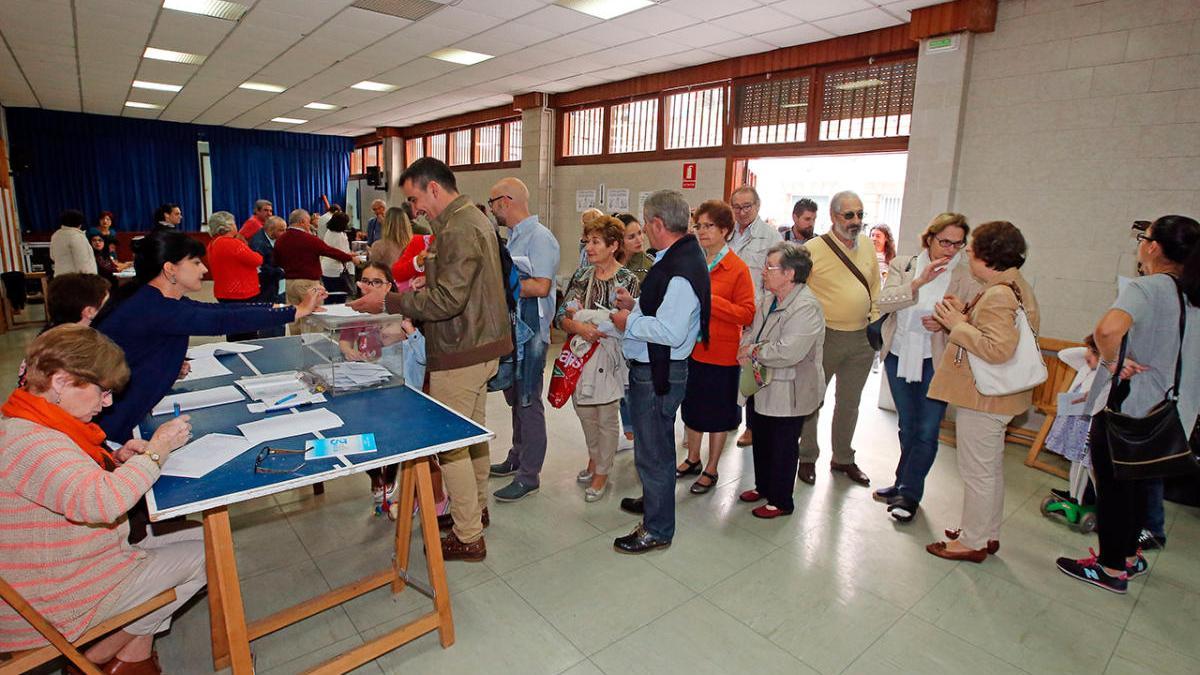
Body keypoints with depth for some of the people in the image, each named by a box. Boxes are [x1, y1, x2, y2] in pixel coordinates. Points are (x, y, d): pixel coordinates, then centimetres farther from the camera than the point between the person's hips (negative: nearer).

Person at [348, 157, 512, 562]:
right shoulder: (473, 220, 14)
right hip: (481, 346, 11)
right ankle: (475, 509, 37)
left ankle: (468, 538, 11)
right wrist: (407, 304, 13)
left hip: (460, 354, -11)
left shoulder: (458, 230, -19)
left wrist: (389, 302, -17)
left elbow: (447, 300, -25)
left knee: (450, 445, -1)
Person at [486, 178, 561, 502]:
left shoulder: (539, 237, -15)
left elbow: (540, 287, -25)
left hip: (530, 334, -9)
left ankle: (529, 476, 11)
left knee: (528, 403, -1)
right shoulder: (513, 237, 15)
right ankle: (517, 458, 36)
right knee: (515, 399, 19)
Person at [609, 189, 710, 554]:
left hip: (658, 372, -11)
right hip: (650, 367, 11)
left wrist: (630, 322, -17)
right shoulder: (681, 256, 8)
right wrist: (635, 304, 10)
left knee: (653, 451, 3)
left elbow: (671, 332, -30)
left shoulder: (680, 271, -25)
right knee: (655, 444, 26)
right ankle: (654, 499, 47)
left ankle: (657, 529, 20)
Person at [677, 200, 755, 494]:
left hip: (720, 353, -5)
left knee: (717, 414, 9)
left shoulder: (737, 268, -12)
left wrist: (711, 300, -24)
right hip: (690, 349, 6)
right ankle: (692, 459, 38)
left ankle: (711, 470, 26)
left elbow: (747, 314, -16)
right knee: (692, 407, 19)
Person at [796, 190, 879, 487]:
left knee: (849, 403, 17)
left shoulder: (867, 245, 6)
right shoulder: (813, 248, -12)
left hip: (861, 340, 5)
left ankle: (843, 459, 34)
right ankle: (808, 459, 24)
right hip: (824, 337, -5)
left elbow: (875, 289, 15)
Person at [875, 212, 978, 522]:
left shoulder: (968, 277, -5)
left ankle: (908, 493, 16)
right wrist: (919, 282, -26)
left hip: (937, 363, -3)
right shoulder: (903, 266, 0)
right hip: (899, 356, 3)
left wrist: (946, 324, -20)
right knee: (907, 427, 18)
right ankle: (904, 485, 34)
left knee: (926, 431, -1)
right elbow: (884, 302, -14)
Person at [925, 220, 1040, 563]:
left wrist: (957, 324, -21)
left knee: (977, 471, 3)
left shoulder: (998, 295, -23)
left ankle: (973, 541, 18)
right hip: (996, 396, 11)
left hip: (983, 398, -11)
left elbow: (998, 348, -31)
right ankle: (988, 533, 37)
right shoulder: (1016, 285, 9)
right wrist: (964, 314, 4)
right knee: (990, 468, 21)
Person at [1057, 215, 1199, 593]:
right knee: (1135, 483, 21)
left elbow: (1109, 328, -40)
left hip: (1126, 408, -8)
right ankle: (1130, 556, 36)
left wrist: (1112, 361, -22)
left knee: (1112, 486, 5)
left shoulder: (1148, 288, -19)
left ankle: (1112, 569, 18)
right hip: (1167, 413, 8)